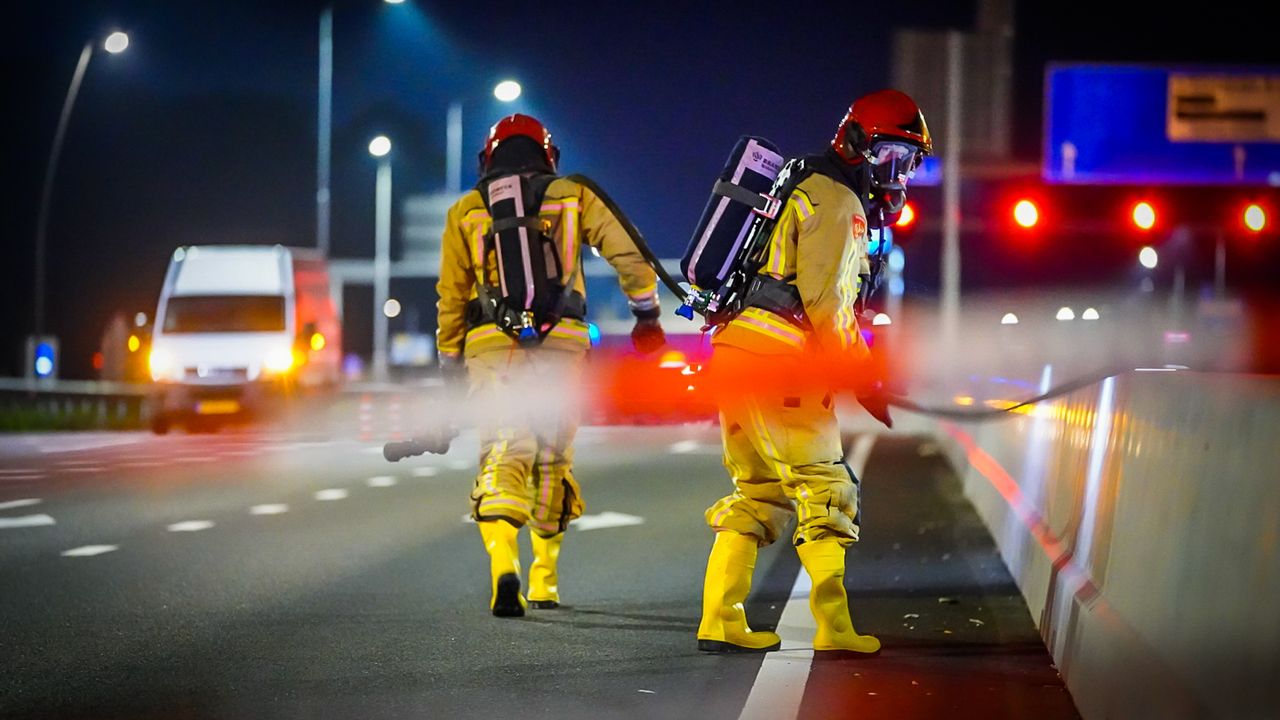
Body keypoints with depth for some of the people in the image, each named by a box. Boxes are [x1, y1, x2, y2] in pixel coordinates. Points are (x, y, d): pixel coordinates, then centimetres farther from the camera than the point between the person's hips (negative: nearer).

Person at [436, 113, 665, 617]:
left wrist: (449, 357, 18)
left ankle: (504, 566, -32)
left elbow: (451, 293, 10)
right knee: (552, 457, 15)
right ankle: (544, 583, 19)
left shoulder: (466, 211, 10)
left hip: (491, 345, -1)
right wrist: (646, 308, 9)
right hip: (559, 344, 1)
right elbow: (625, 249, 1)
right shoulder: (572, 196, 11)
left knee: (503, 454, -7)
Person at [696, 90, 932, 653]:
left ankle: (720, 622, 10)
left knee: (758, 493, 13)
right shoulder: (837, 203, -7)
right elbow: (824, 301, -14)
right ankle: (834, 629, -8)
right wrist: (863, 378, -8)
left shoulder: (804, 192, 25)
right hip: (778, 359, -10)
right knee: (824, 489, -5)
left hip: (735, 352, 10)